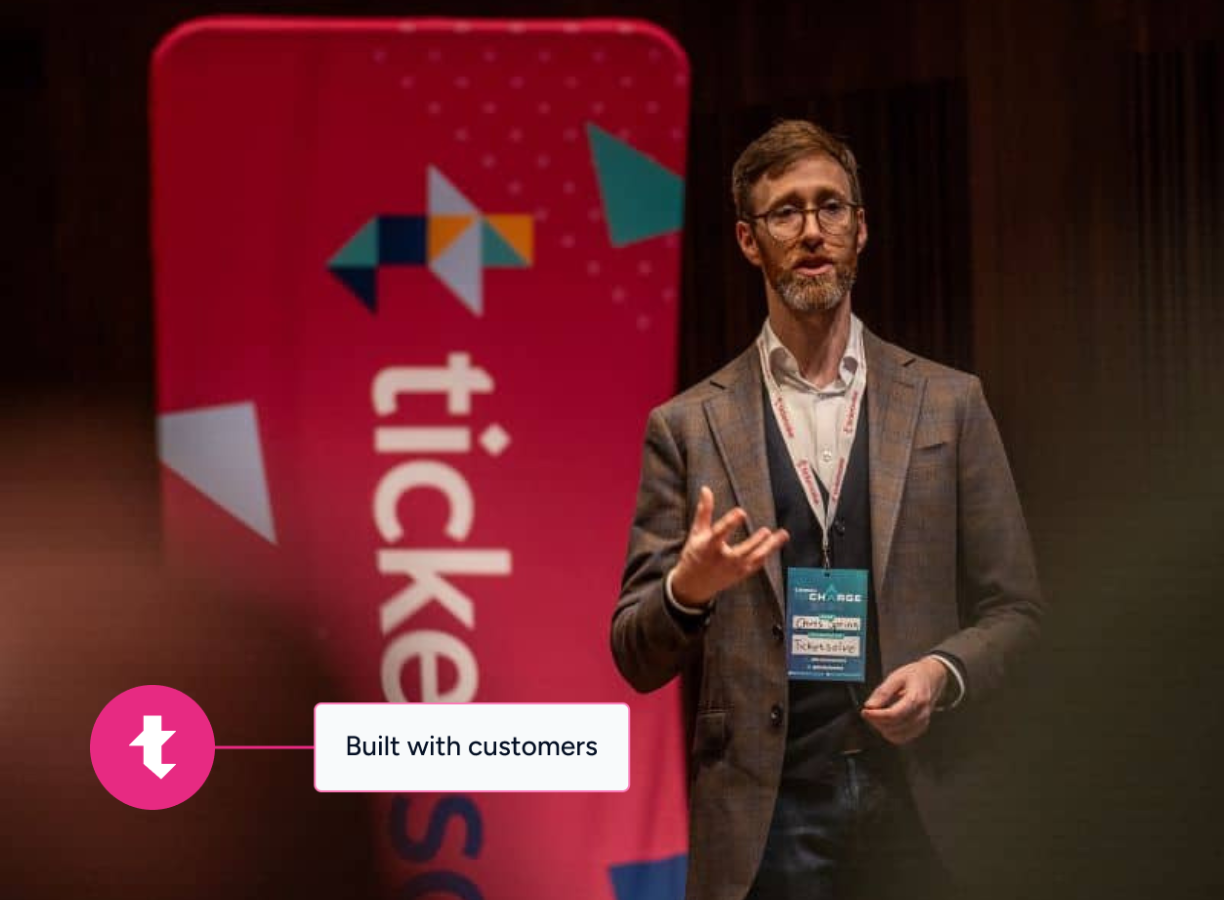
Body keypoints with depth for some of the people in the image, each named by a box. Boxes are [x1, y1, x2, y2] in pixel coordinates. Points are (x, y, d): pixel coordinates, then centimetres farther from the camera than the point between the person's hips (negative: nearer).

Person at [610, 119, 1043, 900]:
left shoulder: (948, 404, 8)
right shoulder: (688, 426, 6)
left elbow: (1014, 609, 9)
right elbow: (637, 657, 5)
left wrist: (943, 673, -11)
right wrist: (688, 589, -16)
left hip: (916, 806, 1)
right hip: (764, 824, -1)